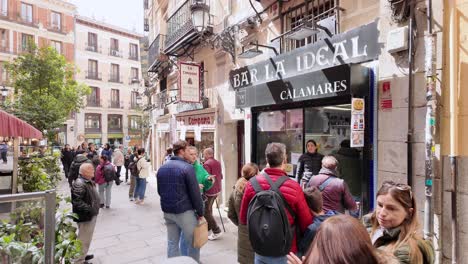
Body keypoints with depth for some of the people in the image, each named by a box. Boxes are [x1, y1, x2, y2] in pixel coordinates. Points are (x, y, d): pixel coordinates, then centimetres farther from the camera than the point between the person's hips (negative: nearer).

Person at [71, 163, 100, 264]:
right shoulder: (79, 184, -24)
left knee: (87, 238, 25)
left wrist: (95, 208, 17)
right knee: (83, 239, 3)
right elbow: (77, 201, -31)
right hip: (85, 217, -10)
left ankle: (83, 255, 42)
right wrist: (89, 209, -31)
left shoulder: (89, 182, 9)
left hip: (91, 215, 10)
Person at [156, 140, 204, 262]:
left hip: (167, 211, 7)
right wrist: (200, 212, -6)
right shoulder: (187, 167, -16)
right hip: (184, 211, -7)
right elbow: (195, 193, -15)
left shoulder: (162, 168, 8)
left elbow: (160, 190, 17)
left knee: (172, 242, 17)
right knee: (193, 242, 10)